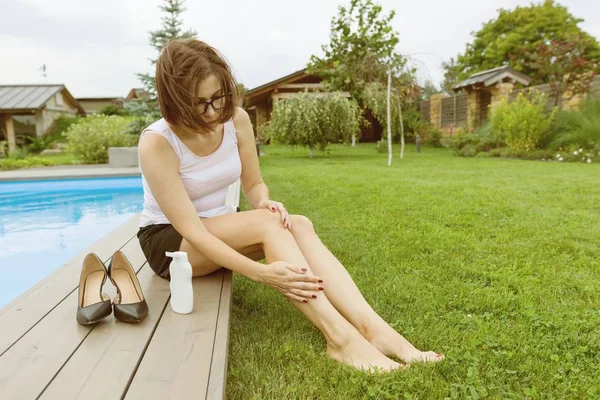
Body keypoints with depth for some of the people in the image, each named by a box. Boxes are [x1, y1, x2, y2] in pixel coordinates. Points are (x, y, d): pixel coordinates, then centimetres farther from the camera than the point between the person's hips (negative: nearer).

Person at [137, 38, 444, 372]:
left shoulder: (236, 120, -9)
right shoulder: (157, 143, -24)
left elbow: (254, 184, 3)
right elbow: (191, 230, -29)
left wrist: (264, 202, -23)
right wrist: (260, 273, -39)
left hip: (220, 231, 5)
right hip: (169, 240, -4)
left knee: (298, 225, -25)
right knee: (268, 223, -32)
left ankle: (371, 327, -34)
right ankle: (339, 337, -36)